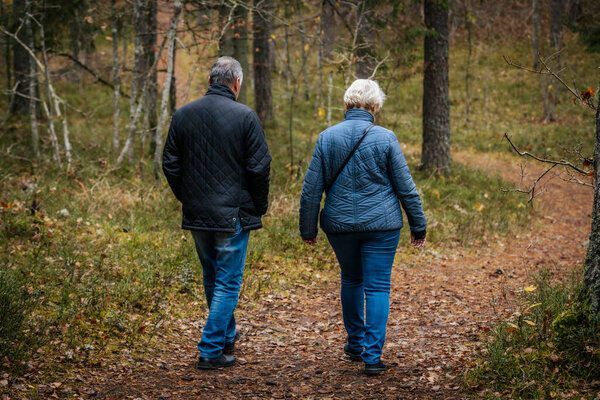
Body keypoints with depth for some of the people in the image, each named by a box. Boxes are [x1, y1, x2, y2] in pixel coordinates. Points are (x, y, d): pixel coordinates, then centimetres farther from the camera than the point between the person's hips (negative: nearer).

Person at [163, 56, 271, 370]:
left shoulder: (183, 115, 3)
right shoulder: (245, 117, -10)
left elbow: (170, 165, 7)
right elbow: (259, 168, -10)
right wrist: (259, 207, 3)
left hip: (196, 214, 5)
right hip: (233, 214, -5)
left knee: (212, 277, 20)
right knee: (228, 282, 3)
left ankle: (226, 336, 36)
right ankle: (211, 349, -1)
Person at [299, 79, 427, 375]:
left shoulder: (327, 138, -2)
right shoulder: (385, 139, -8)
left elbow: (311, 189, 0)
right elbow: (405, 187, -3)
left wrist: (308, 229, 10)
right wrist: (418, 226, 6)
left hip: (339, 224, 3)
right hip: (381, 225, -3)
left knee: (351, 280, 22)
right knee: (377, 286, 2)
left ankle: (355, 344, 32)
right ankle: (372, 356, -3)